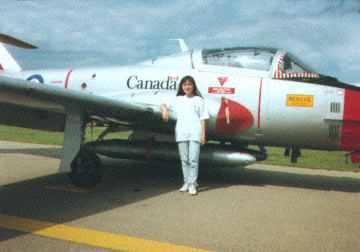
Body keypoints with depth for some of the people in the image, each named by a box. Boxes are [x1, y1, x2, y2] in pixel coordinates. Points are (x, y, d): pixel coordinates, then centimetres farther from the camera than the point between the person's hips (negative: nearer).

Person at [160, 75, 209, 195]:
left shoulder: (199, 100, 7)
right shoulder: (178, 100, 15)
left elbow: (203, 118, 4)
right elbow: (163, 105, 14)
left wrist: (203, 134, -2)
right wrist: (164, 110, -10)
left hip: (195, 133, -3)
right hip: (181, 133, 3)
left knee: (193, 159, -8)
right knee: (184, 159, 8)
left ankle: (193, 184, -3)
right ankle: (186, 182, 18)